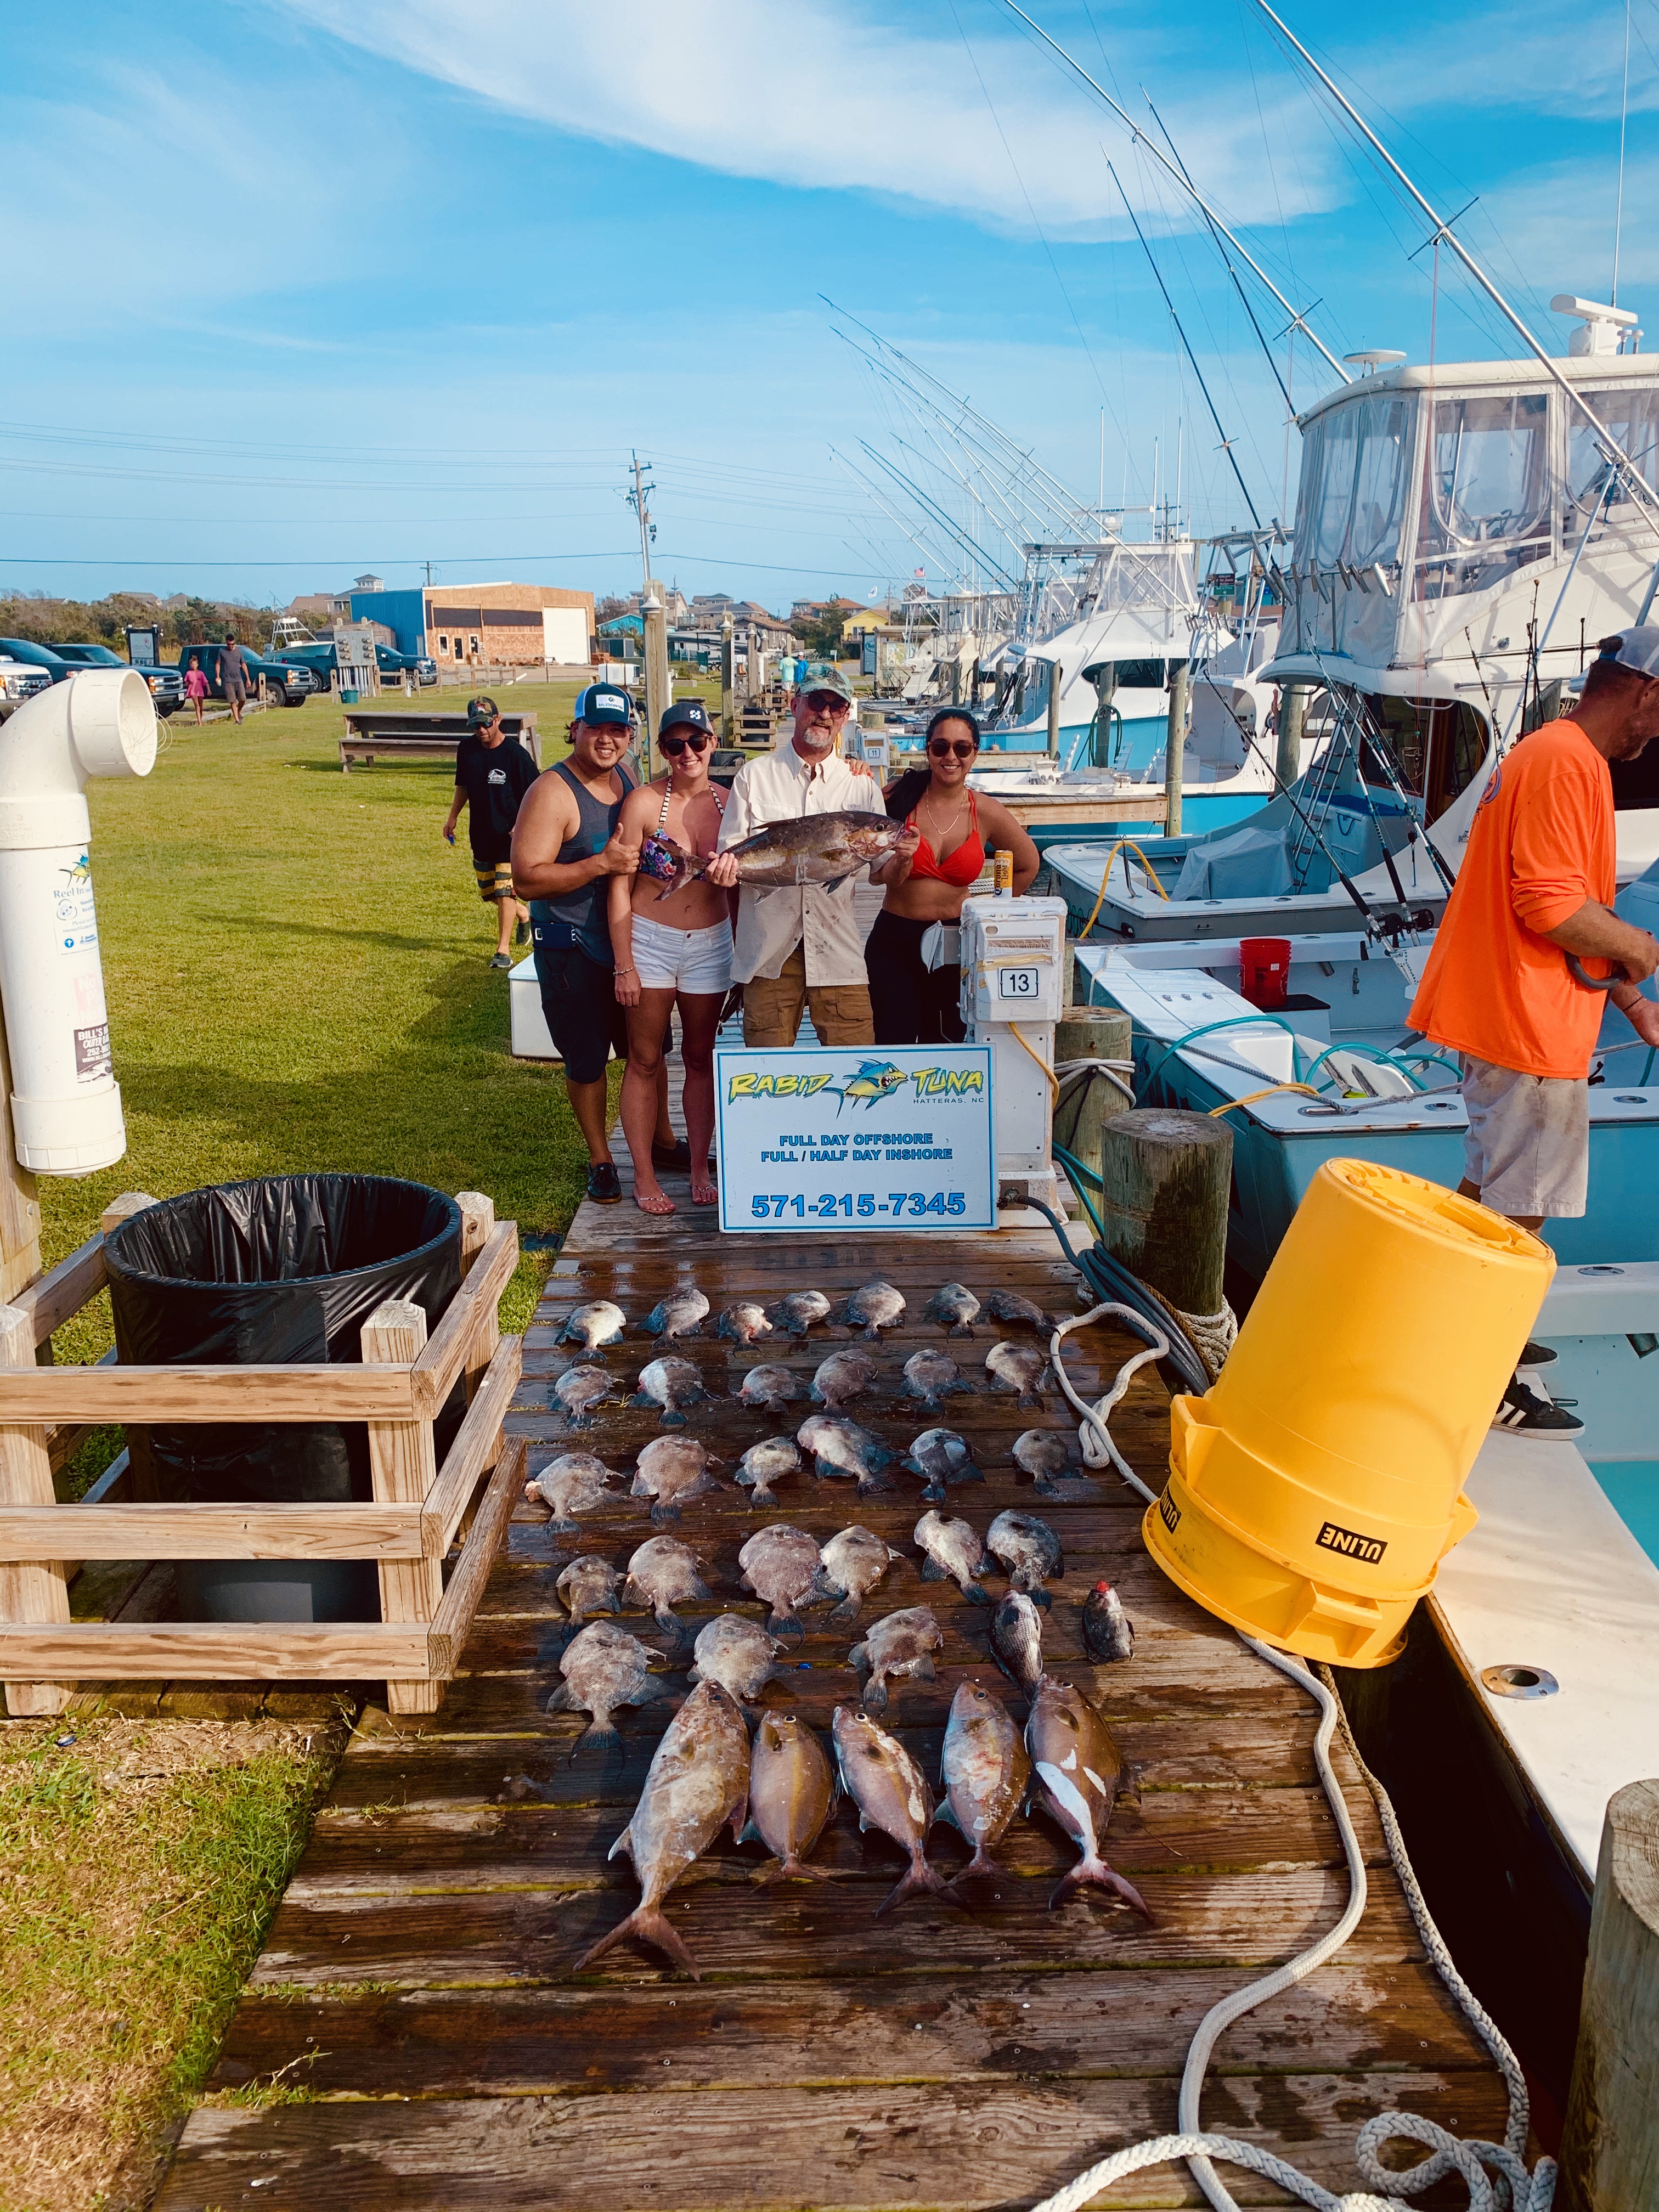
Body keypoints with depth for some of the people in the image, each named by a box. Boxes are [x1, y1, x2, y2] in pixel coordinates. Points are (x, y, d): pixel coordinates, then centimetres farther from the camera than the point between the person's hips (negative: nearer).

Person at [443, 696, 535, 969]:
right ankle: (523, 914, 41)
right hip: (480, 834, 6)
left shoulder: (516, 754, -14)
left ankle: (503, 950, -3)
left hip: (510, 836, -6)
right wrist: (453, 817, 13)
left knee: (505, 891, -9)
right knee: (489, 892, 14)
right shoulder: (467, 749, 2)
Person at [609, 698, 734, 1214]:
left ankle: (700, 1168, 23)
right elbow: (620, 887, -7)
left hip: (711, 945, 3)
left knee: (701, 1058, 12)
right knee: (645, 1060, 4)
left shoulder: (728, 803, 2)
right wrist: (624, 965, -10)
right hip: (650, 940, -3)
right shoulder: (644, 802, -8)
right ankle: (644, 1175, 14)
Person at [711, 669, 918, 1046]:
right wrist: (726, 865, -18)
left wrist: (901, 859, -14)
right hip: (768, 952, -1)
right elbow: (730, 850, 5)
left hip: (839, 951, 1)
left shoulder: (862, 783, 9)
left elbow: (880, 874, 8)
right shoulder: (755, 774, 6)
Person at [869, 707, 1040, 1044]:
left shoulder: (987, 812, -2)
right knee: (895, 1043, -2)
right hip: (894, 943, -1)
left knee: (947, 1042, 12)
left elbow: (1029, 865, 13)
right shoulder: (900, 798, -4)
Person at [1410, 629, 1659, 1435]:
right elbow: (1552, 906, -26)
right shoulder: (1568, 764, -18)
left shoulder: (1544, 755, 17)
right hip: (1532, 1028, -11)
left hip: (1496, 1013, 11)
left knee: (1487, 1186, 20)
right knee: (1518, 1209, -3)